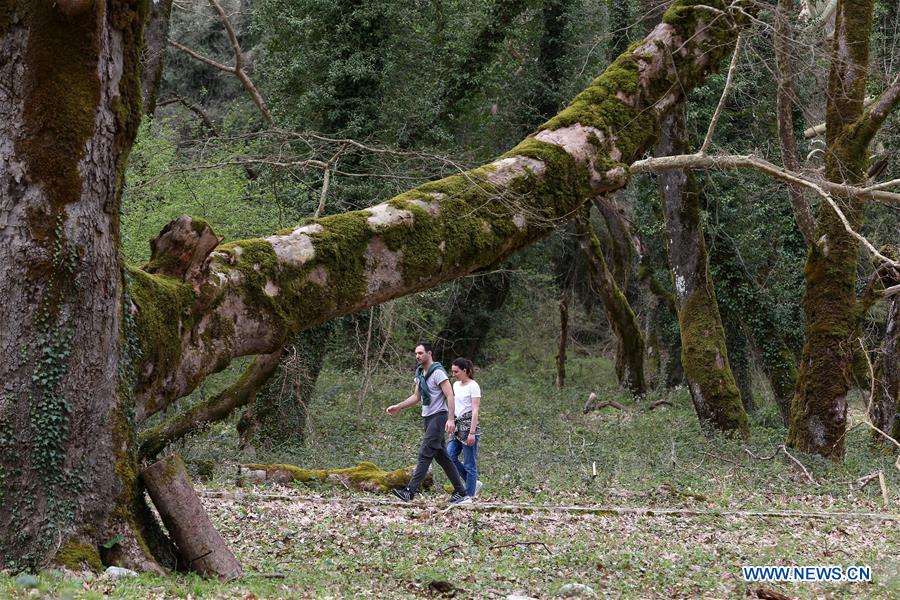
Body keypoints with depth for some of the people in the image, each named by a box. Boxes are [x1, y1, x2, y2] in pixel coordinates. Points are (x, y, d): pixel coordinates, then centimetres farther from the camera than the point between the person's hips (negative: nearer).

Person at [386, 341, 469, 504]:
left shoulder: (437, 372, -13)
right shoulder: (420, 373, 14)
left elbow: (450, 396, -19)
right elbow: (416, 397, 23)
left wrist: (451, 419, -27)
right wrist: (398, 407, 13)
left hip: (439, 416, -9)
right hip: (427, 417, 9)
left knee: (425, 453, -13)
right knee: (441, 456, 10)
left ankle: (410, 491, -18)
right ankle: (461, 492, 14)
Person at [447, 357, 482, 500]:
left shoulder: (473, 386, -10)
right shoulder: (456, 385, 13)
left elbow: (475, 410, -14)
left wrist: (472, 432, -19)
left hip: (469, 425, -8)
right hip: (457, 425, 8)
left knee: (469, 463, -3)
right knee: (450, 457, 0)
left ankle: (469, 495, 2)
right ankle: (474, 483, 14)